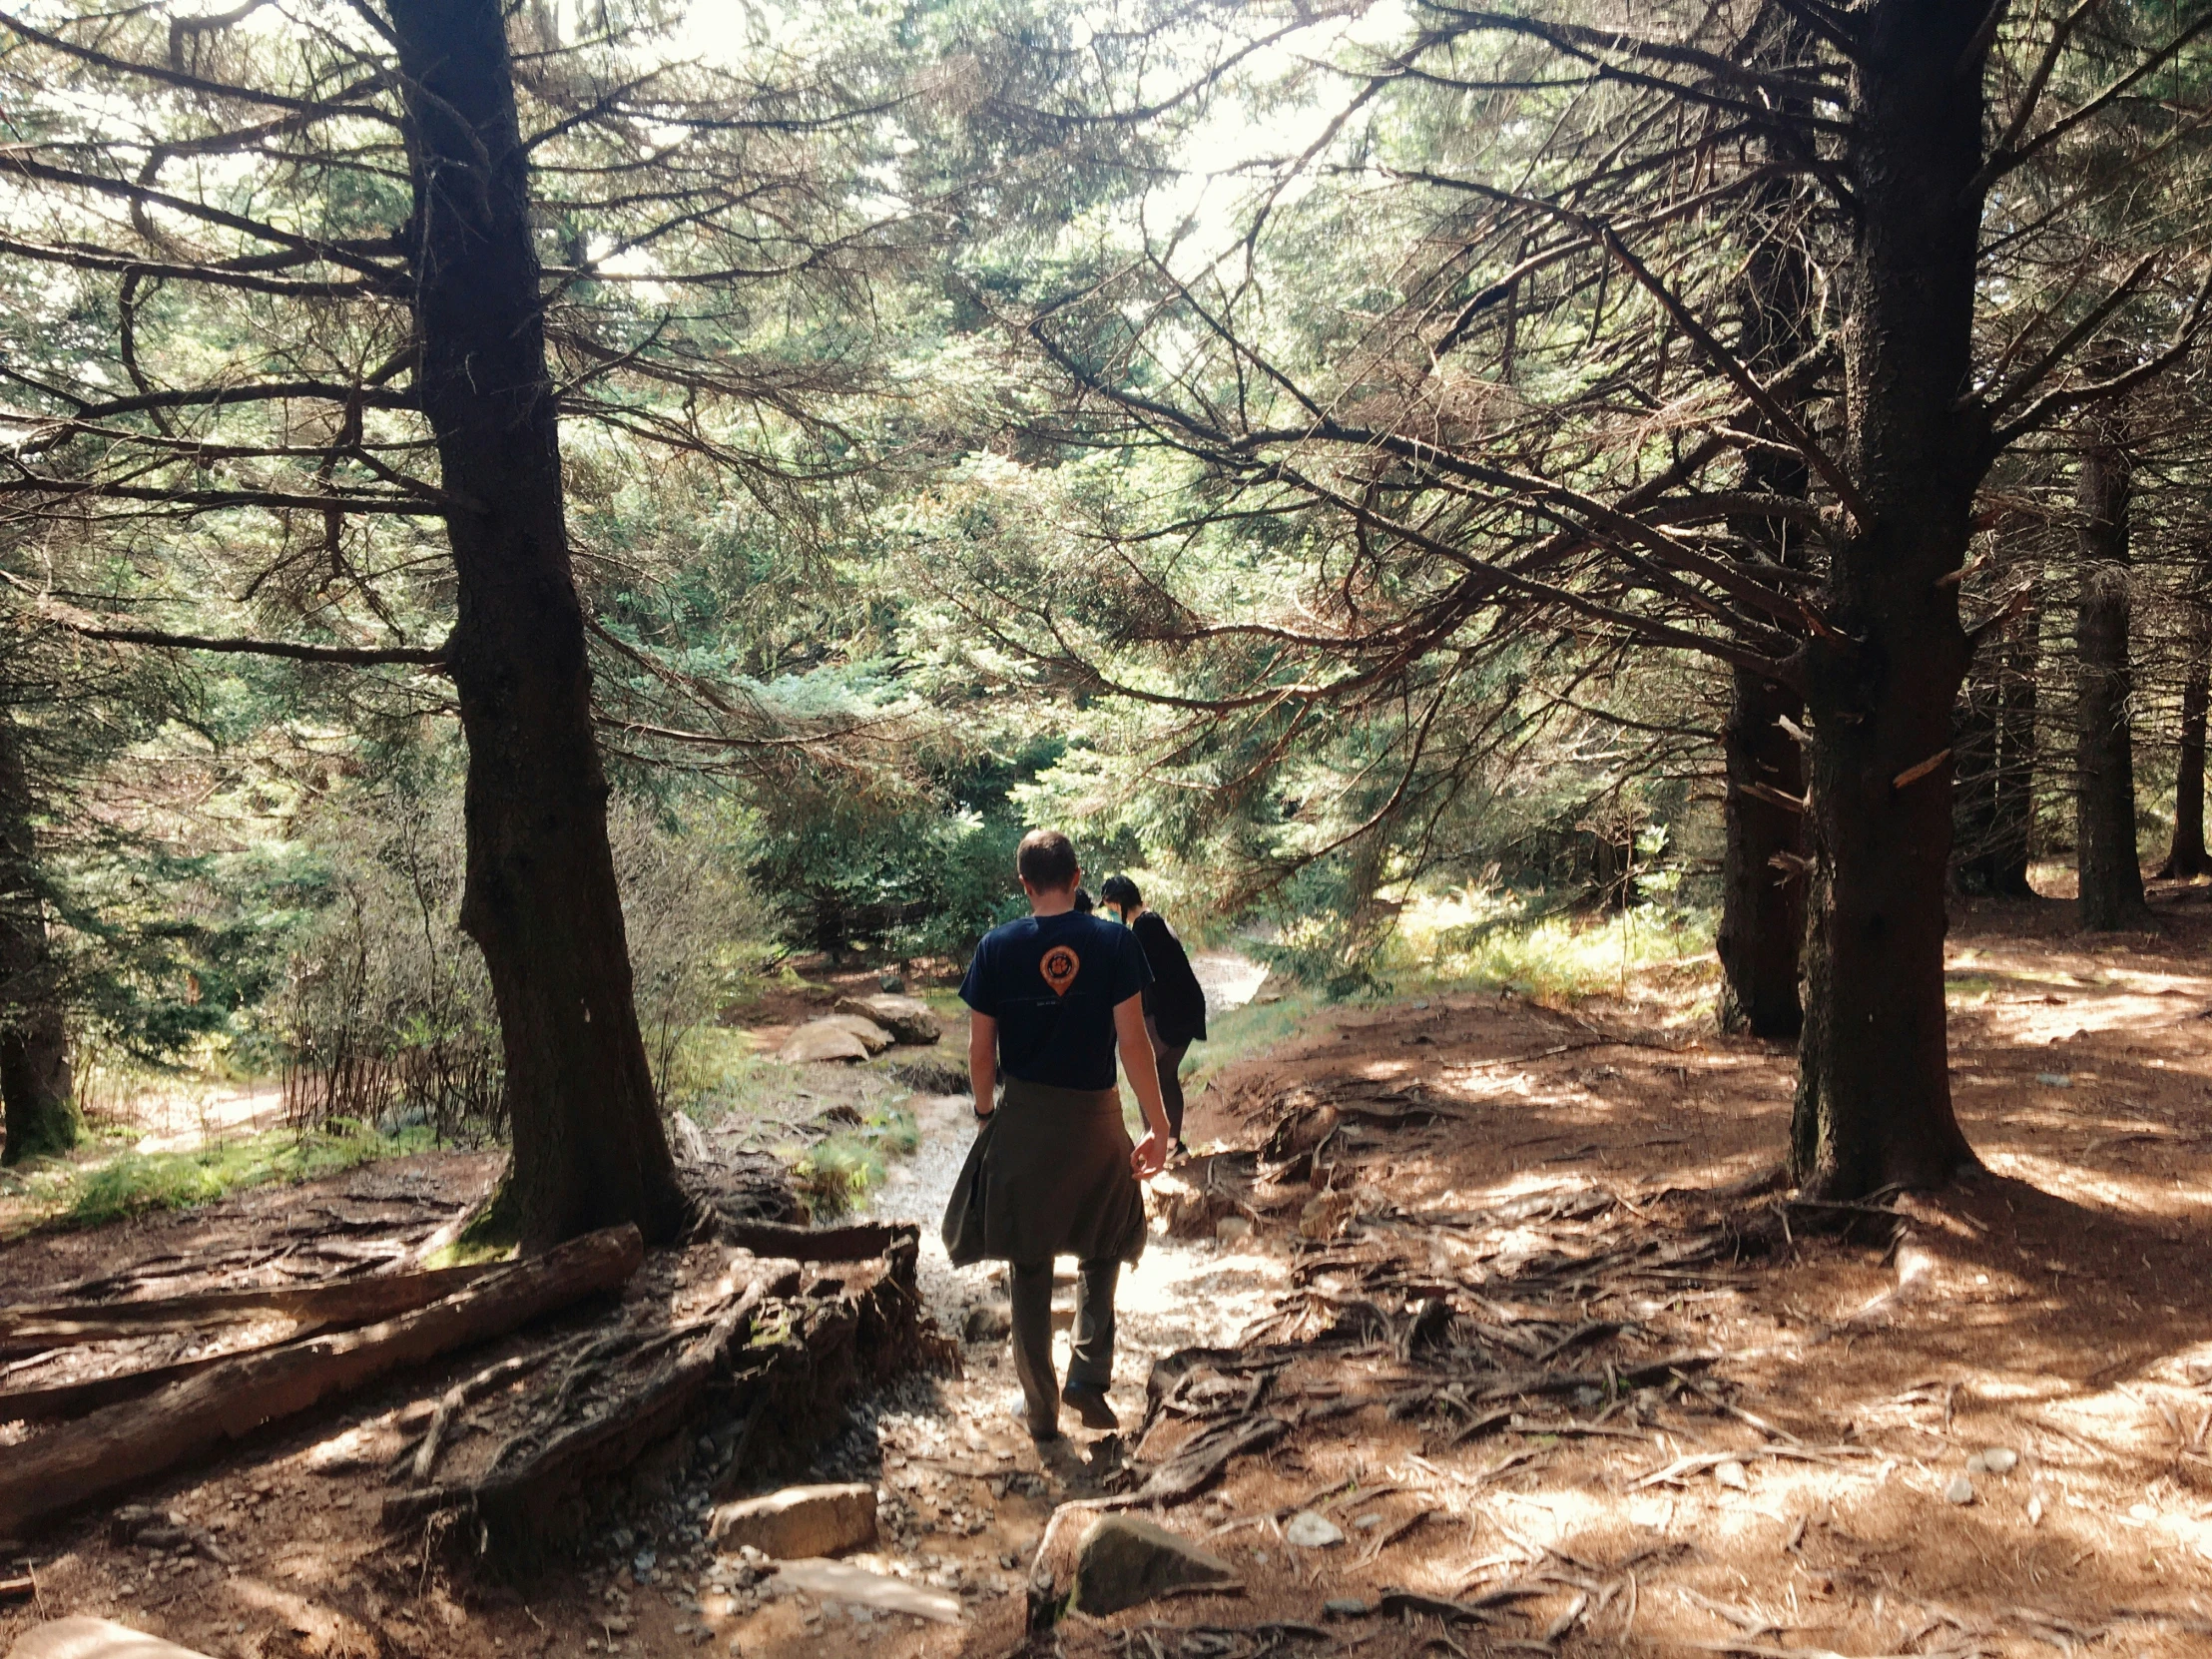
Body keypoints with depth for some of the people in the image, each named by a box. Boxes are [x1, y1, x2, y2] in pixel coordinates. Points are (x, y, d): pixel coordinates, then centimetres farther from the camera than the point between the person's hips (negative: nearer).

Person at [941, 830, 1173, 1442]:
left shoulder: (997, 948, -6)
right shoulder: (1115, 942, -9)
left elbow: (981, 1051, -3)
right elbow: (1132, 1040, -10)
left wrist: (987, 1112, 14)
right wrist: (1158, 1124, -2)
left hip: (1023, 1118, 0)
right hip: (1095, 1116, 0)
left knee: (1030, 1266, 13)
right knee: (1102, 1249, 23)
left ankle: (1041, 1408, 21)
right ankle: (1089, 1375, 10)